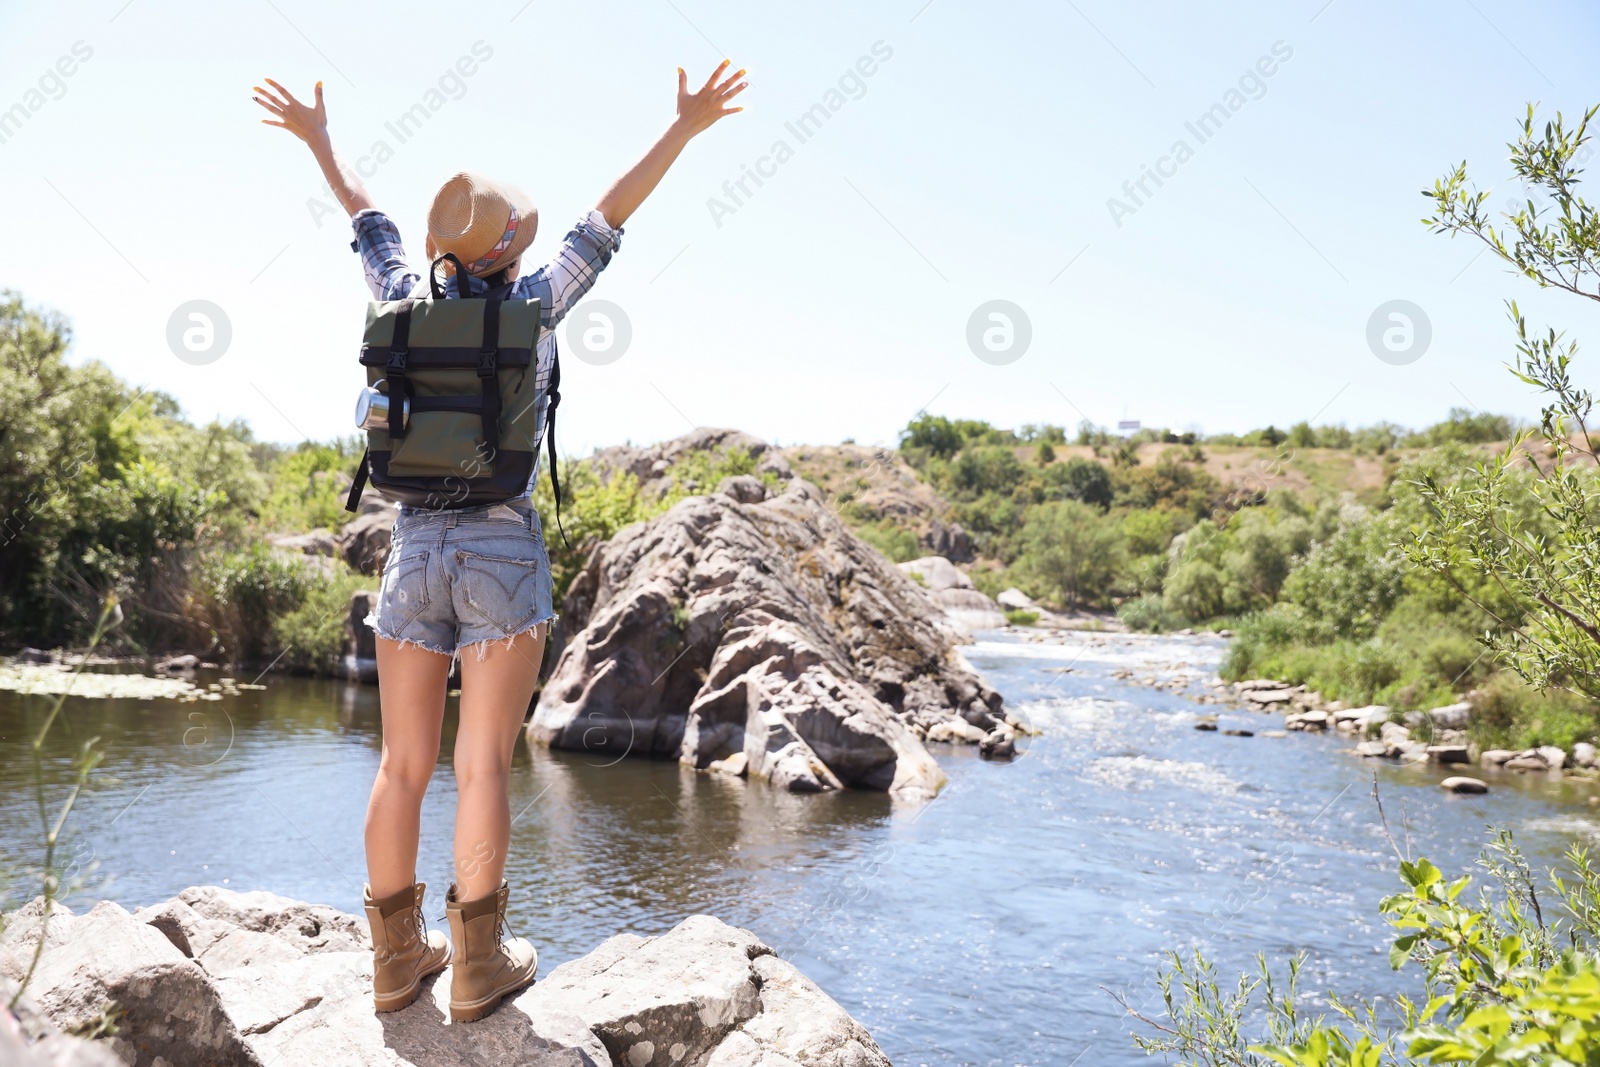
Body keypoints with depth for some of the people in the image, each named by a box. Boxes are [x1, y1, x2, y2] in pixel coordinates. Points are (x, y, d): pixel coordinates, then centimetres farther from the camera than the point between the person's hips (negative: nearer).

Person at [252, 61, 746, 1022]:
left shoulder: (411, 307, 6)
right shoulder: (532, 305, -3)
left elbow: (370, 223, 22)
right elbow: (611, 217, 0)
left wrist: (320, 140, 39)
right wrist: (685, 128, 5)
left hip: (414, 552, 4)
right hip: (503, 555, -4)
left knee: (405, 766, 8)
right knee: (484, 766, -1)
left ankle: (399, 955, 16)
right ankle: (478, 964, 4)